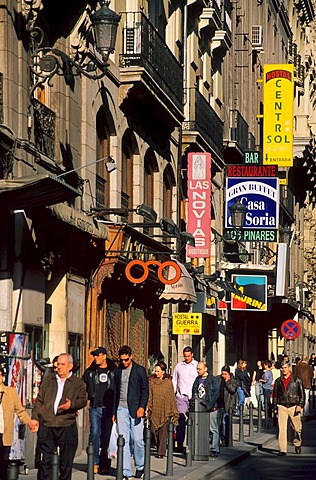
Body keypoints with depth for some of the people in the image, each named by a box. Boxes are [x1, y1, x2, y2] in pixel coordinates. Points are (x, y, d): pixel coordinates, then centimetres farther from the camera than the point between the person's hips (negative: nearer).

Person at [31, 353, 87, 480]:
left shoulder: (78, 383, 6)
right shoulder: (48, 380, 15)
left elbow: (83, 400, -5)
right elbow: (39, 400, 16)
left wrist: (72, 405, -25)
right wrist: (35, 417, 5)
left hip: (67, 428, -2)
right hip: (47, 427, 2)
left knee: (66, 462, 5)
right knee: (45, 461, 0)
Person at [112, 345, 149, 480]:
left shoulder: (140, 370, 1)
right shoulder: (118, 371, 12)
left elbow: (145, 390, -2)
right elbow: (115, 392, 17)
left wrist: (142, 407, -14)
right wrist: (114, 412, 14)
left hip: (135, 410, -3)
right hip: (121, 409, 3)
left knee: (137, 439, -4)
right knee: (123, 440, -1)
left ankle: (140, 467, 16)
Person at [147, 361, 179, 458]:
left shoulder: (168, 382, 2)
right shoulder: (151, 381, 6)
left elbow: (172, 398, 4)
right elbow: (149, 395, 3)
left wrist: (174, 412, 3)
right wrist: (147, 406, -12)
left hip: (165, 411, -2)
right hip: (154, 411, 2)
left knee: (163, 432, -5)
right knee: (154, 431, 3)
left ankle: (161, 452, -4)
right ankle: (158, 450, 19)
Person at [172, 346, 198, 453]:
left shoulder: (197, 366, 4)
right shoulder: (178, 366, 13)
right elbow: (174, 381, 18)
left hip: (193, 398, -1)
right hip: (181, 396, 1)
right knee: (181, 419, -9)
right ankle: (179, 444, -10)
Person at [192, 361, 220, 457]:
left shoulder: (212, 379, -4)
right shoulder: (197, 380, 13)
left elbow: (216, 393, -10)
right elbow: (194, 393, 20)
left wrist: (209, 404, -17)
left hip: (210, 409, -6)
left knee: (213, 429, -1)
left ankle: (214, 449, 1)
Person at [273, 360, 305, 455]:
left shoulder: (297, 380, 3)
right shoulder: (278, 381, 9)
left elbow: (302, 394, 4)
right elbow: (275, 395, 14)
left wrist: (300, 405, -8)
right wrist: (275, 407, 9)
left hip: (293, 407, -1)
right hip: (282, 407, 1)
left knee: (297, 428, 8)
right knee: (282, 429, -9)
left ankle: (297, 445, 33)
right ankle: (282, 450, -8)